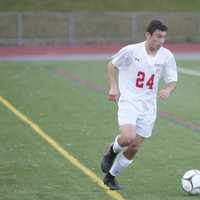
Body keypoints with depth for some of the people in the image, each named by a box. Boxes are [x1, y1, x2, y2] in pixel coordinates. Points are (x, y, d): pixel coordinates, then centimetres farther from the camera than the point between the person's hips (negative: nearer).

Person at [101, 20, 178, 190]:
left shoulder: (167, 56, -3)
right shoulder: (131, 51, -11)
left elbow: (172, 80, 6)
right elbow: (112, 65, 5)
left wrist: (168, 90, -16)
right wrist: (114, 87, -5)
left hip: (148, 106, 4)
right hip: (128, 101, -4)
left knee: (134, 149, 6)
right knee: (127, 138, -27)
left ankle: (110, 177, 26)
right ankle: (112, 151, 7)